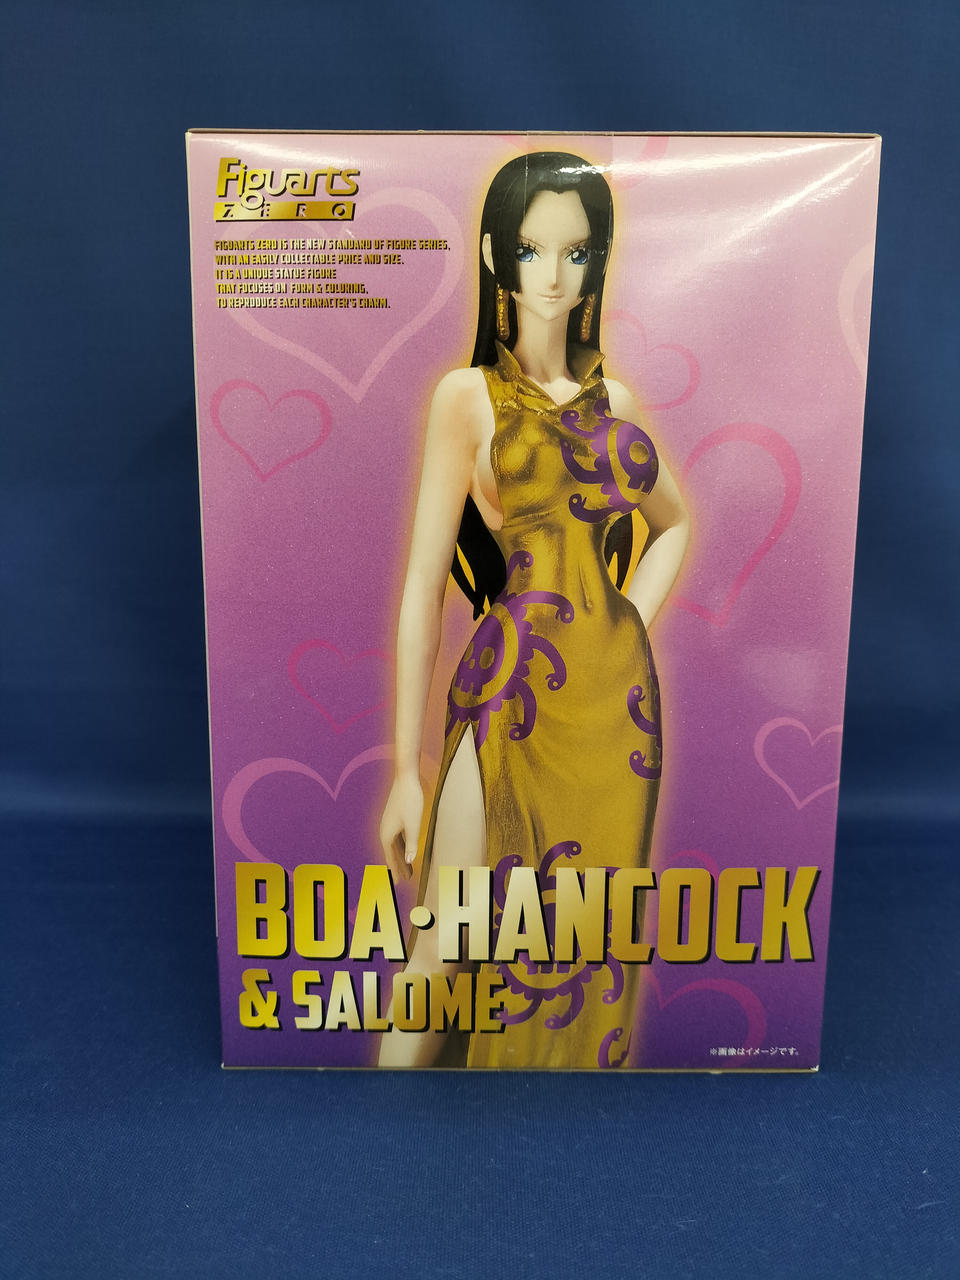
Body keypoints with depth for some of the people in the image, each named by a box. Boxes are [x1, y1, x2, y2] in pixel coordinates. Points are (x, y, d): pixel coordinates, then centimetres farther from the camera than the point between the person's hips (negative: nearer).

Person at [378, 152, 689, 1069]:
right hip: (512, 697, -4)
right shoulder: (468, 395, -1)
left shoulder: (614, 398, 12)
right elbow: (422, 582, -6)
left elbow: (676, 523, 25)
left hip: (620, 701, 5)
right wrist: (405, 771, -8)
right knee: (444, 954, 1)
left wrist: (630, 627, 6)